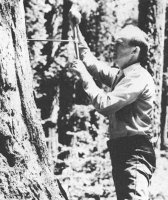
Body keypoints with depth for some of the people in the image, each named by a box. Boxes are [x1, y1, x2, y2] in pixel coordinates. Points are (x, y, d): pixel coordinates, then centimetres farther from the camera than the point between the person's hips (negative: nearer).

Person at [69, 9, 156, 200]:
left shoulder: (139, 78, -13)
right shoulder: (120, 75, 16)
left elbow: (105, 104, -19)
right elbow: (92, 62, 25)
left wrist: (84, 75, -10)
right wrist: (76, 28, 20)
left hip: (136, 153, -10)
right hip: (121, 152, 10)